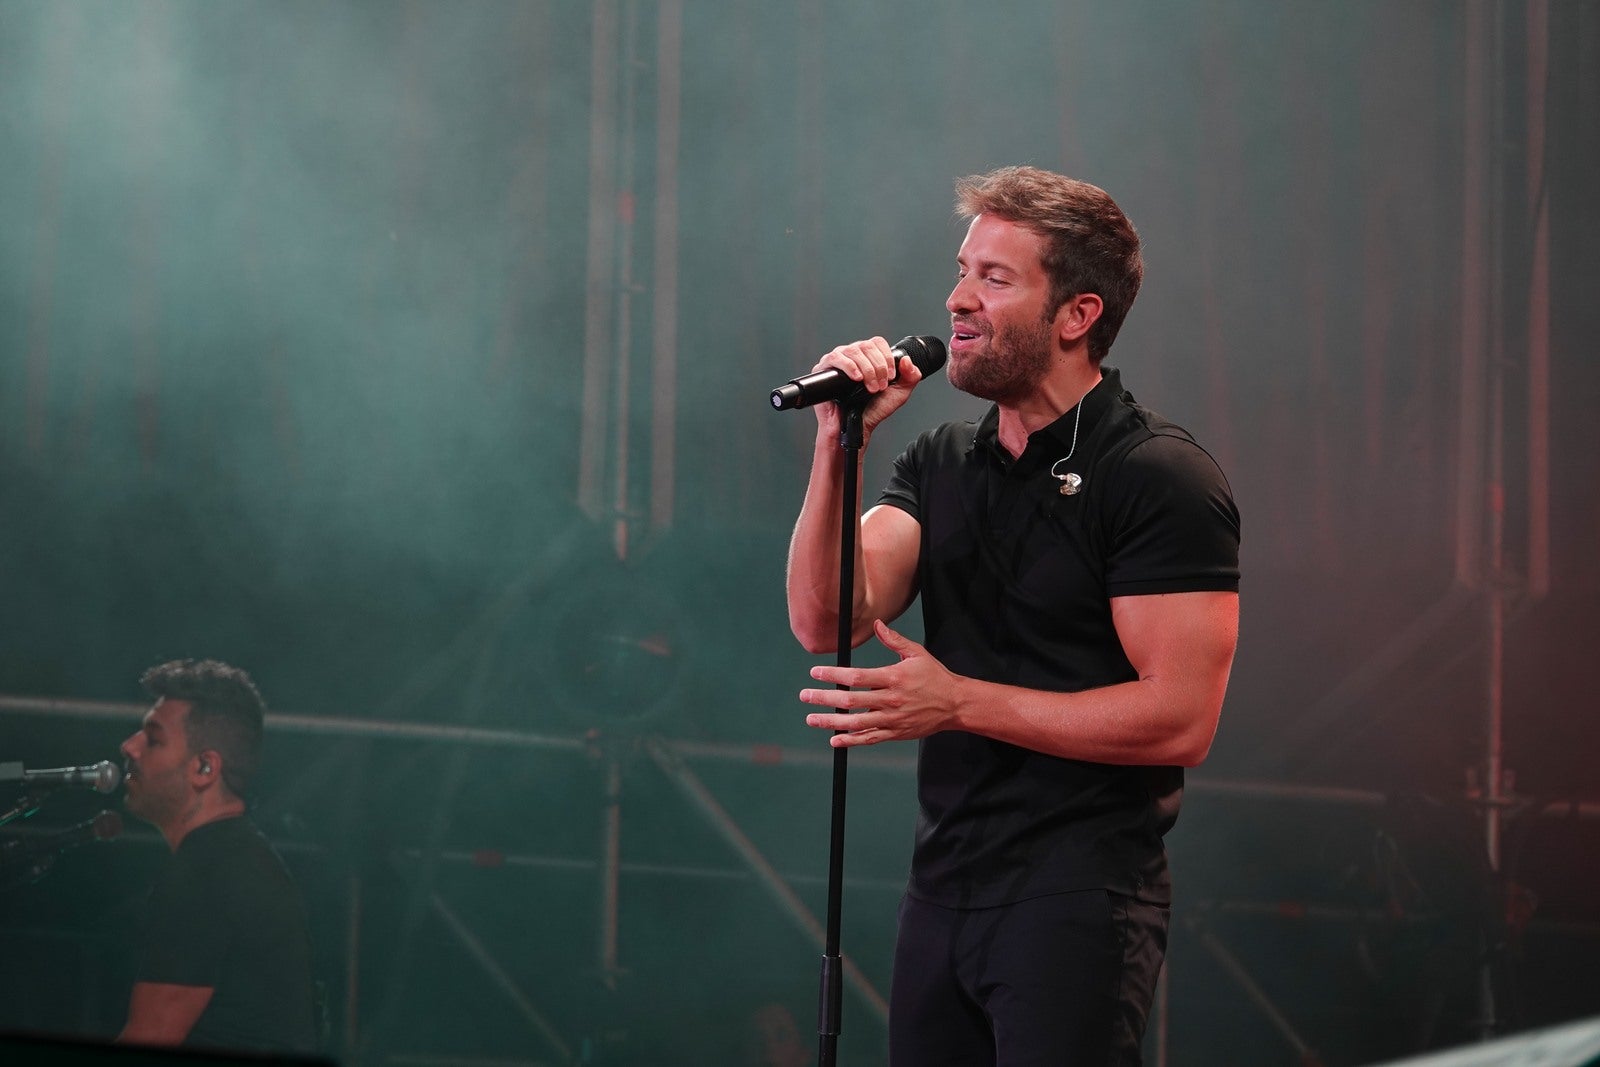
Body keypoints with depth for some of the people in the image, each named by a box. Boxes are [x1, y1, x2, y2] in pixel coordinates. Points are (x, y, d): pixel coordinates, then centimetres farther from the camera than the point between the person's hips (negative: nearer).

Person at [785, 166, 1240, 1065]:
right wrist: (839, 445, -10)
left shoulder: (1164, 479, -10)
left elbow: (1181, 720, -17)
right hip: (945, 887, 7)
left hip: (1078, 899, -7)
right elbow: (825, 620, 0)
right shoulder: (942, 463, 13)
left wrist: (960, 702, -17)